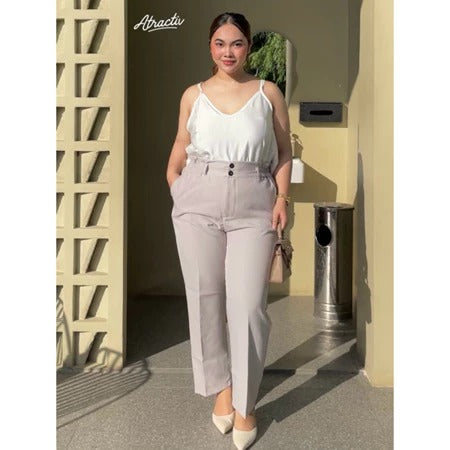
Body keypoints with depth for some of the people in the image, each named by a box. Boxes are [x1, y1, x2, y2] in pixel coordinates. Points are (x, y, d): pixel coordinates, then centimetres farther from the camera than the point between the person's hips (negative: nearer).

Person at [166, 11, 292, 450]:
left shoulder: (268, 93, 7)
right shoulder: (193, 95, 10)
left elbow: (284, 152, 8)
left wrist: (282, 197, -3)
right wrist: (174, 187, 5)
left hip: (253, 207, -1)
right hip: (198, 203, 2)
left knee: (248, 306, -6)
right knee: (204, 300, 5)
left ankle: (245, 404, 10)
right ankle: (221, 386, 24)